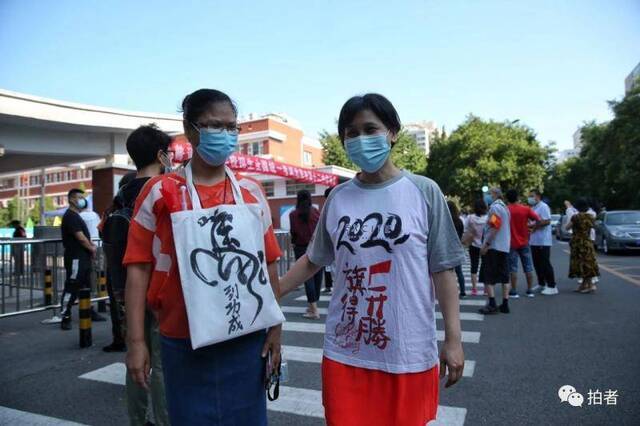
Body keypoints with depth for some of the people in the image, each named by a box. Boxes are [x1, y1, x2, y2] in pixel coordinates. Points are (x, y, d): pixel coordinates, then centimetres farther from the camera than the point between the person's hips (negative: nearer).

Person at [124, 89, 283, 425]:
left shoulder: (252, 192, 3)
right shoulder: (160, 192, -4)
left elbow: (268, 263, 6)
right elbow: (139, 268, -3)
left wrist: (275, 328, 5)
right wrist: (136, 340, -6)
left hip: (247, 340, 3)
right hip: (185, 343, -2)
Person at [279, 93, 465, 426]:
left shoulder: (424, 192, -5)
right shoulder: (338, 197, 2)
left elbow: (442, 270, -3)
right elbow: (313, 260, 11)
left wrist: (453, 339, -4)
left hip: (407, 352, -2)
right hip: (344, 351, 3)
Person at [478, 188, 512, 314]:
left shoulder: (495, 207, -11)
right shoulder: (505, 207, 17)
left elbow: (494, 227, -21)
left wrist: (485, 244, -20)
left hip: (493, 247, -9)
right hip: (505, 247, 9)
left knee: (488, 277, -4)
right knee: (504, 276, 9)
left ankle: (492, 304, -7)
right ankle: (505, 304, 12)